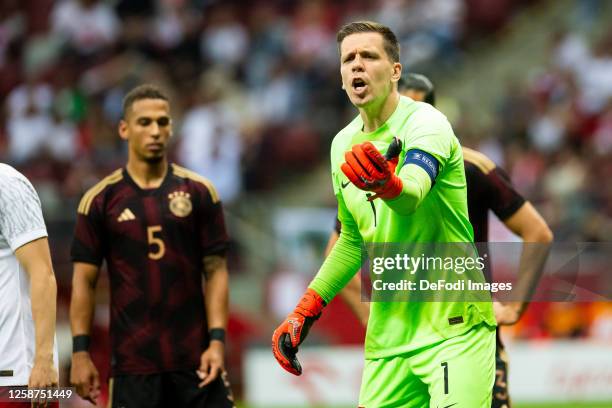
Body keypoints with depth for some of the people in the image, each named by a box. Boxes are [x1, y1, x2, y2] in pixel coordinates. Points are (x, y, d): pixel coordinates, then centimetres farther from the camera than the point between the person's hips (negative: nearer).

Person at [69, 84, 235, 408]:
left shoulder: (199, 192, 4)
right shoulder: (101, 200, 3)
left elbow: (215, 270, 4)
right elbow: (84, 280, 3)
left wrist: (217, 340, -6)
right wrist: (80, 351, -4)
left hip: (195, 358, 1)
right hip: (133, 363, -1)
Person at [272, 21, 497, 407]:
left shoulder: (425, 122, -12)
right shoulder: (343, 144, 10)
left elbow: (413, 195, -34)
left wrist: (387, 185, -57)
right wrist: (305, 312, 17)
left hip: (455, 328, -6)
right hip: (388, 333, 6)